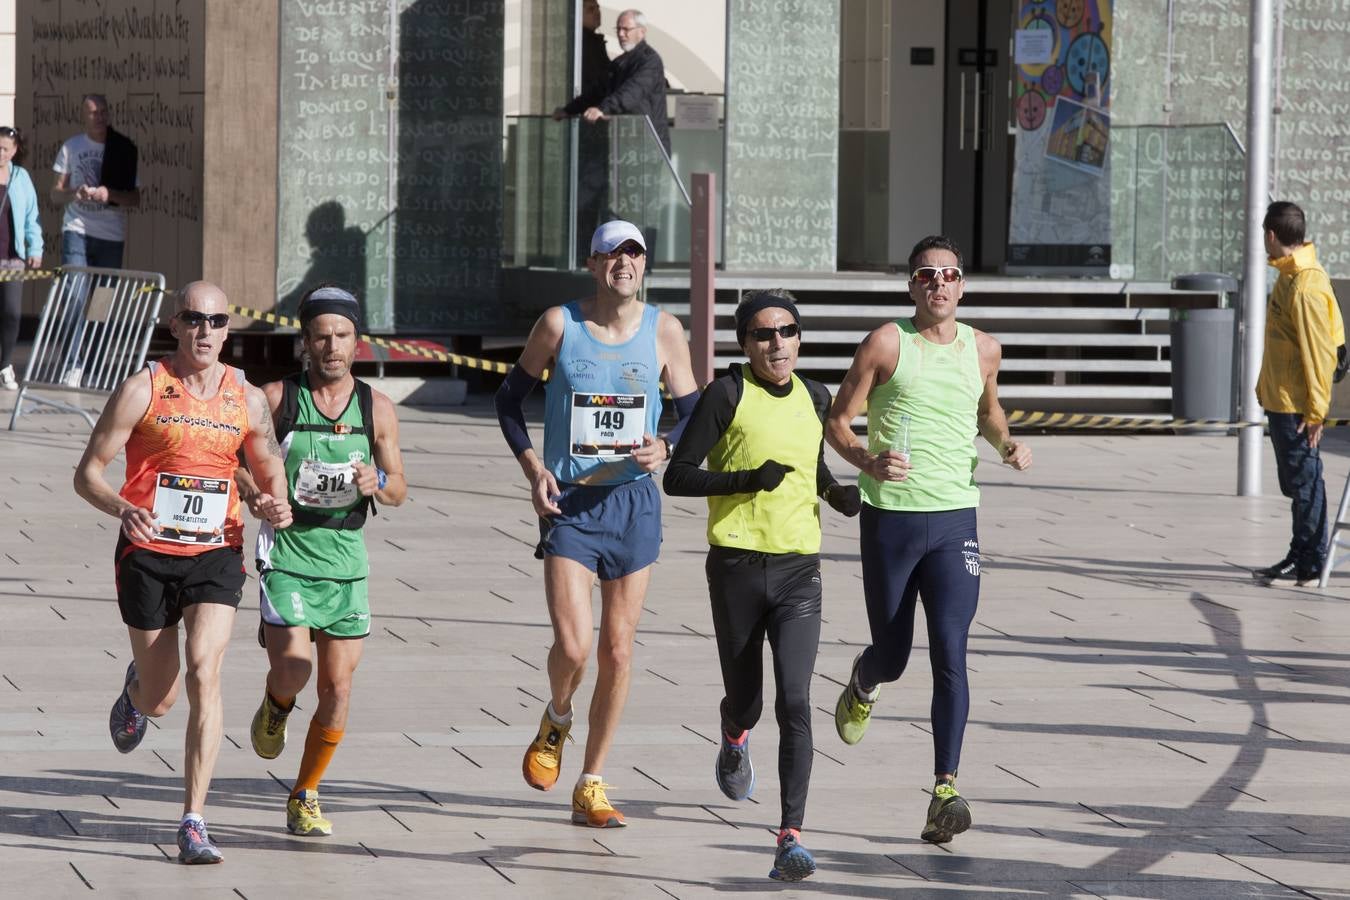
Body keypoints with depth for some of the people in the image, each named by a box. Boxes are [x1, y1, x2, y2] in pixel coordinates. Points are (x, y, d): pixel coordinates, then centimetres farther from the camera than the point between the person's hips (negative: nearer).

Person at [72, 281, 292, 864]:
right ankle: (136, 688, 49)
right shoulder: (142, 390, -6)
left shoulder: (249, 400, 3)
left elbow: (271, 472, 16)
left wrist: (276, 505, -7)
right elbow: (88, 472, -5)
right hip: (148, 554, -1)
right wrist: (122, 508, -26)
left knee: (204, 676, -18)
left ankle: (194, 825, -15)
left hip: (216, 555, 1)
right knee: (158, 701, 7)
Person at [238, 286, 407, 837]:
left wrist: (377, 482, -14)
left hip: (346, 559, 3)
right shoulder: (276, 398, -4)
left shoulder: (376, 408, 3)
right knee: (292, 673, -19)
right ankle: (274, 707, 20)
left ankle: (304, 799, 19)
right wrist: (254, 488, -16)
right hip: (287, 555, -3)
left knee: (338, 689, 0)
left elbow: (399, 491, 9)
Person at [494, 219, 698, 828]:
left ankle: (591, 785, 16)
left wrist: (667, 446, -13)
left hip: (634, 502, 2)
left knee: (617, 652, 4)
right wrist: (532, 467, -4)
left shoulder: (664, 331, 1)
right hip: (568, 503, -2)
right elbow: (511, 397, 9)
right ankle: (556, 721, 20)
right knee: (572, 646, -15)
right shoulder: (559, 324, -3)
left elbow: (694, 412, 9)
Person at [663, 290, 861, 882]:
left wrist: (837, 493, 7)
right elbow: (677, 477, -8)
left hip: (799, 571, 2)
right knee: (744, 697, 11)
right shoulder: (727, 395, -5)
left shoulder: (815, 399, 9)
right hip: (737, 566, -2)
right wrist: (749, 479, -20)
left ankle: (790, 837, -15)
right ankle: (735, 740, 51)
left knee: (794, 703, -13)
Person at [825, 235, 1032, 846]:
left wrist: (1006, 443, 7)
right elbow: (837, 422, -1)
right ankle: (862, 684, 49)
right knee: (892, 657, 10)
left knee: (950, 655, -13)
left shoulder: (983, 350, 8)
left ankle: (945, 794, -16)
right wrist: (868, 462, -20)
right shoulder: (887, 344, -4)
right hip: (890, 519, -2)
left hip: (954, 520, 2)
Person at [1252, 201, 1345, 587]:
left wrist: (1316, 409, -19)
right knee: (1295, 483, 16)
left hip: (1297, 406, -10)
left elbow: (1318, 351, -20)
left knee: (1304, 483, -4)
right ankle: (1300, 557, 23)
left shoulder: (1307, 286, -20)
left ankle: (1308, 568, -1)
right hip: (1279, 400, 10)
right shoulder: (1287, 276, 10)